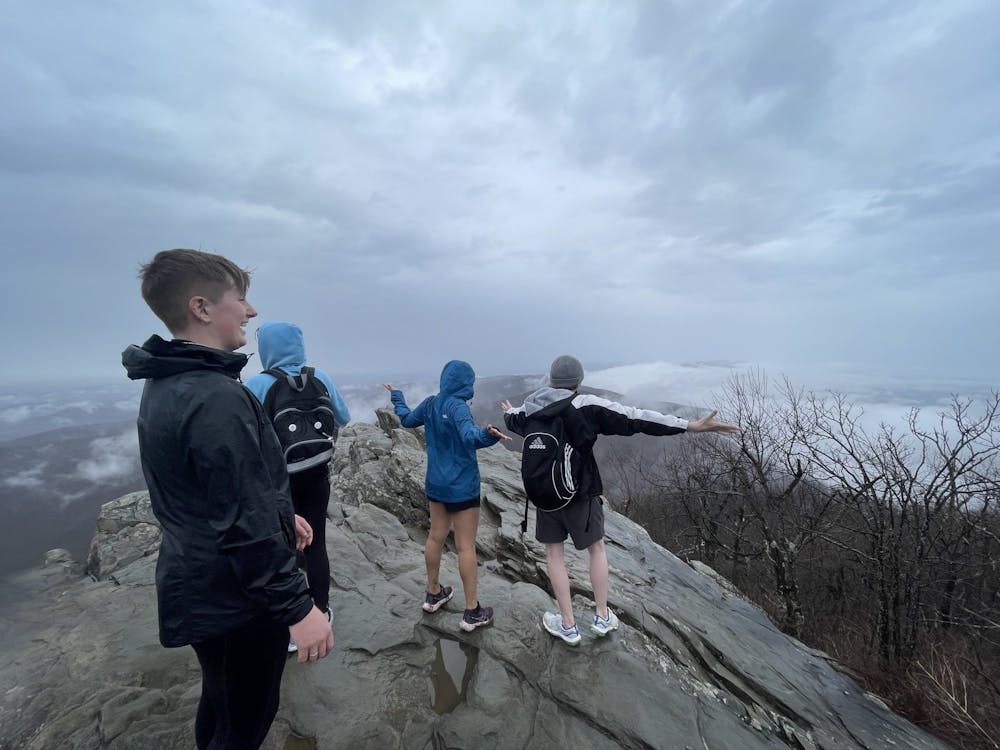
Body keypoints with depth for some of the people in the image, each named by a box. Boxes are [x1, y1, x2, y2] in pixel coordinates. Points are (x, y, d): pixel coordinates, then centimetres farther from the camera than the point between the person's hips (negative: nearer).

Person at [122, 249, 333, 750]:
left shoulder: (167, 386, 4)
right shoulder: (216, 397, -29)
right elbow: (243, 526, -30)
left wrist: (279, 515, 18)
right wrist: (297, 607, -21)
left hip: (198, 586, 9)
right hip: (235, 597, -9)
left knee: (220, 701, 29)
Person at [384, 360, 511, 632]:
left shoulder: (430, 403, 1)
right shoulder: (457, 406, -21)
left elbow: (407, 419, 19)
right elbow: (470, 436, -39)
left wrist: (396, 396, 35)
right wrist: (487, 435, -59)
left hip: (435, 484, 8)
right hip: (461, 487, -7)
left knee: (436, 537, 20)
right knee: (466, 546, 2)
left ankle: (433, 594, 37)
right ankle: (473, 612, 14)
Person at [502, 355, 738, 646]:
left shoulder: (529, 408, -3)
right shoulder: (586, 406, -18)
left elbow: (513, 420, 20)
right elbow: (635, 419, -21)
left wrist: (509, 411, 47)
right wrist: (691, 425, -17)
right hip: (579, 494, -3)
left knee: (554, 553, 17)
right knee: (597, 548, 20)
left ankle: (567, 625, 24)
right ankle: (602, 617, 31)